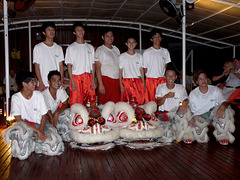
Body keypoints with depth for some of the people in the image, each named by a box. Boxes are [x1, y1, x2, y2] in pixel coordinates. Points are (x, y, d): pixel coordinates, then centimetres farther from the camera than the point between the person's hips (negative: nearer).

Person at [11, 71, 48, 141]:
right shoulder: (16, 98, -10)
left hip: (38, 125, 2)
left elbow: (44, 115, 1)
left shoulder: (39, 95, -2)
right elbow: (19, 120, -18)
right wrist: (38, 131, -25)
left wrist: (41, 131, -17)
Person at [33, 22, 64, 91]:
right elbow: (36, 67, -3)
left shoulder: (58, 48, 11)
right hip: (44, 84, -3)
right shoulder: (38, 47, 0)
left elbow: (61, 65, 9)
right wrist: (41, 83, -10)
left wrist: (61, 82, -1)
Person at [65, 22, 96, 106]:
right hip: (76, 77, -3)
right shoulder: (71, 48, 5)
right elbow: (69, 65, -1)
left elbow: (93, 64, 12)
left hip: (88, 77, 3)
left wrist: (93, 80, 3)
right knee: (76, 104, -6)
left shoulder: (90, 47, 15)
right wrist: (72, 81, -11)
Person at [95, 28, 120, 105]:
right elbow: (98, 68, -6)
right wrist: (100, 84, -14)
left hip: (116, 81, 5)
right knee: (104, 104, -5)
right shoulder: (100, 49, 0)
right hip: (105, 79, -5)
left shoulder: (116, 49, 17)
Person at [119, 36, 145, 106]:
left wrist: (143, 84, 4)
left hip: (138, 81, 2)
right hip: (126, 81, -2)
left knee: (139, 102, -5)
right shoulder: (122, 56, 7)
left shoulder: (139, 56, 13)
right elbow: (120, 71, 4)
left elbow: (141, 70, 12)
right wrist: (121, 84, -5)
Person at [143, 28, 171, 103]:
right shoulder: (147, 52, 3)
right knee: (150, 100, -3)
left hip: (162, 79, 2)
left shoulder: (165, 51, 11)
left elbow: (166, 65, 14)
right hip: (150, 79, -2)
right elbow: (145, 68, 4)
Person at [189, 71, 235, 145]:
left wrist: (223, 106, -37)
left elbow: (224, 101, -10)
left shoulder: (215, 89, 4)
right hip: (201, 116, -1)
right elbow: (193, 111, 2)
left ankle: (222, 135, -20)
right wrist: (192, 118, -22)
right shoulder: (193, 94, 3)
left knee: (224, 110, -33)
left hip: (214, 113, 1)